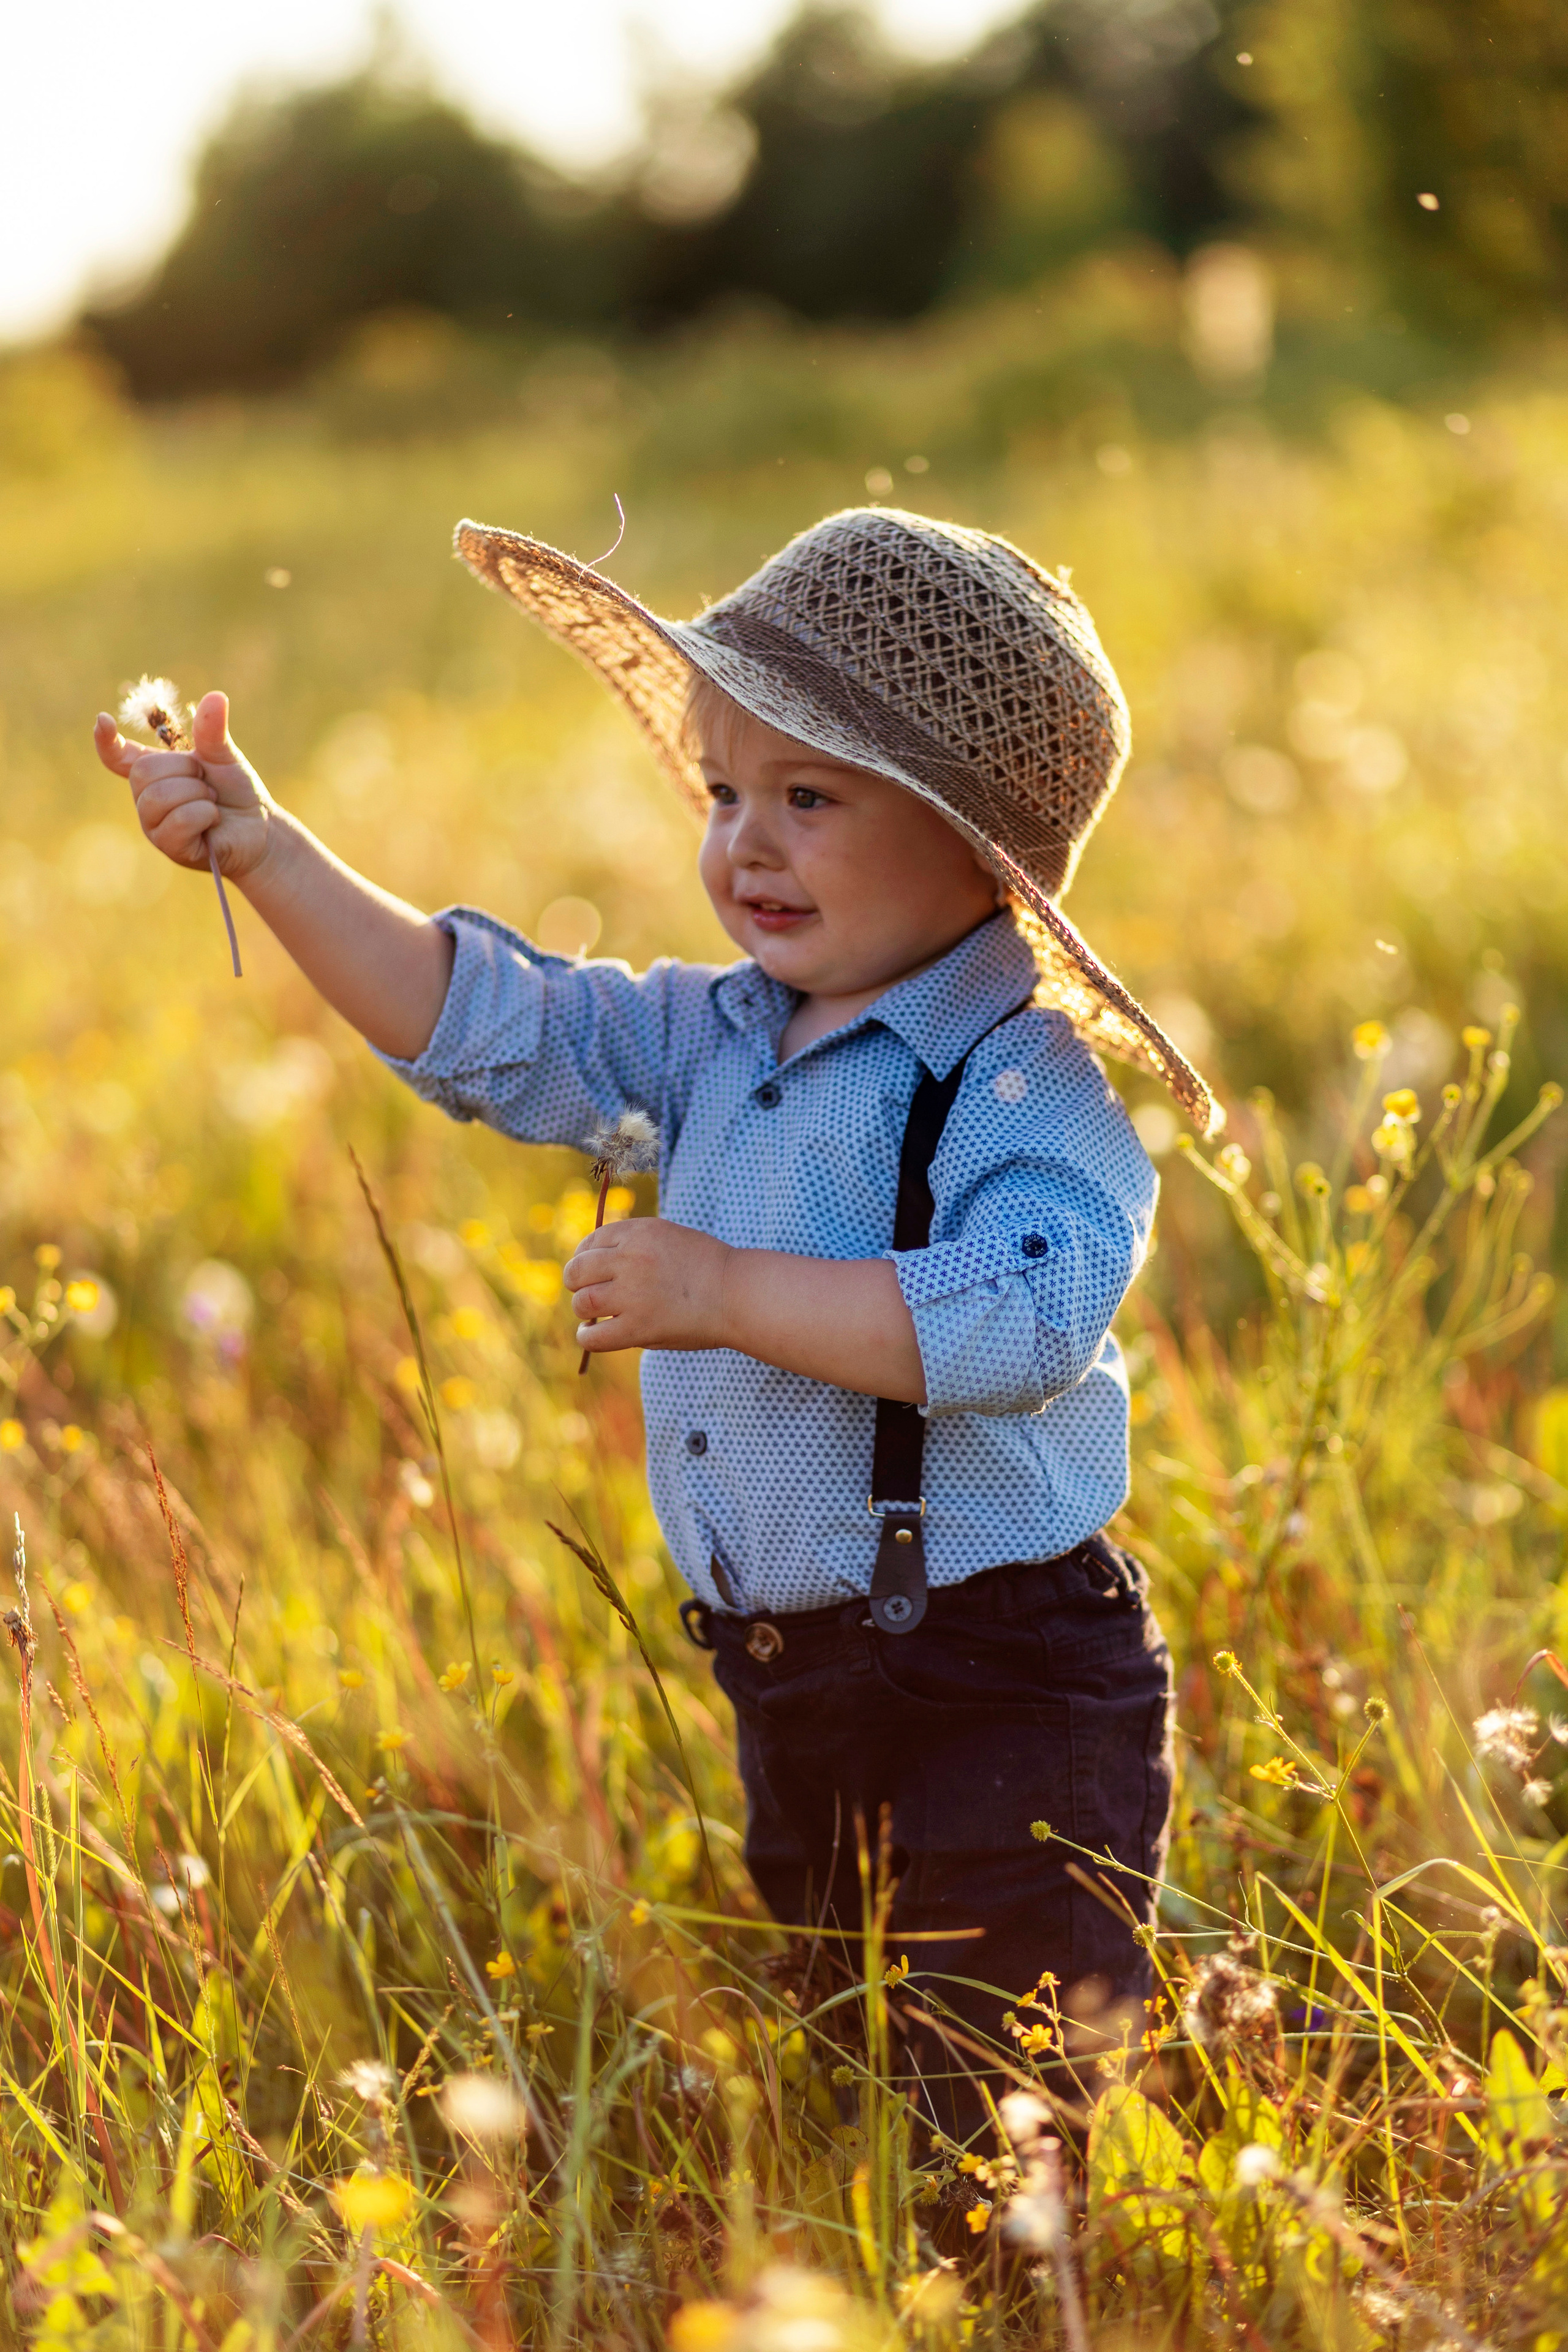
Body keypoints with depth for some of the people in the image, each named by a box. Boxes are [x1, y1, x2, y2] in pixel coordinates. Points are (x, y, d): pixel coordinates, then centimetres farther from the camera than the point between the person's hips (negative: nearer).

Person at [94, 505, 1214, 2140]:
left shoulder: (1026, 1084, -18)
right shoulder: (714, 1042, 7)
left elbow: (1020, 1319, -33)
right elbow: (479, 1019, 10)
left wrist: (731, 1294, -32)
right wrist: (262, 849, 1)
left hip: (1003, 1710, -8)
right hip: (795, 1697, 8)